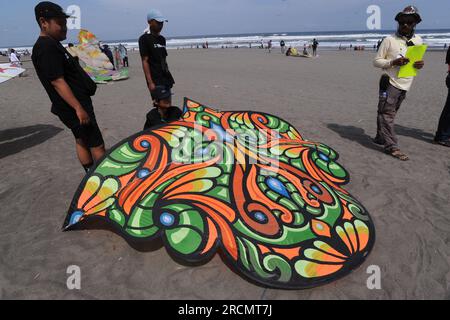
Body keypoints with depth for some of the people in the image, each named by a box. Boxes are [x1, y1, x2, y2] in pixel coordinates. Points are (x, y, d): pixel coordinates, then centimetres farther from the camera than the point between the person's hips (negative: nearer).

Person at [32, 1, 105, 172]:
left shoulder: (52, 44, 14)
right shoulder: (46, 48, -18)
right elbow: (57, 82, -23)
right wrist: (78, 108, -26)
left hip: (75, 105, 11)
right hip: (73, 107, -11)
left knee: (82, 141, 16)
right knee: (97, 146, -6)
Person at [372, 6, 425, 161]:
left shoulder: (418, 40, 11)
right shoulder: (389, 40, -4)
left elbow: (417, 59, 20)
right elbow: (376, 61, -4)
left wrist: (420, 64, -5)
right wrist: (393, 62, -20)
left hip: (405, 85, 5)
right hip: (390, 83, -5)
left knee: (390, 114, 12)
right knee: (387, 114, -8)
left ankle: (380, 138, 25)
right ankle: (392, 146, -7)